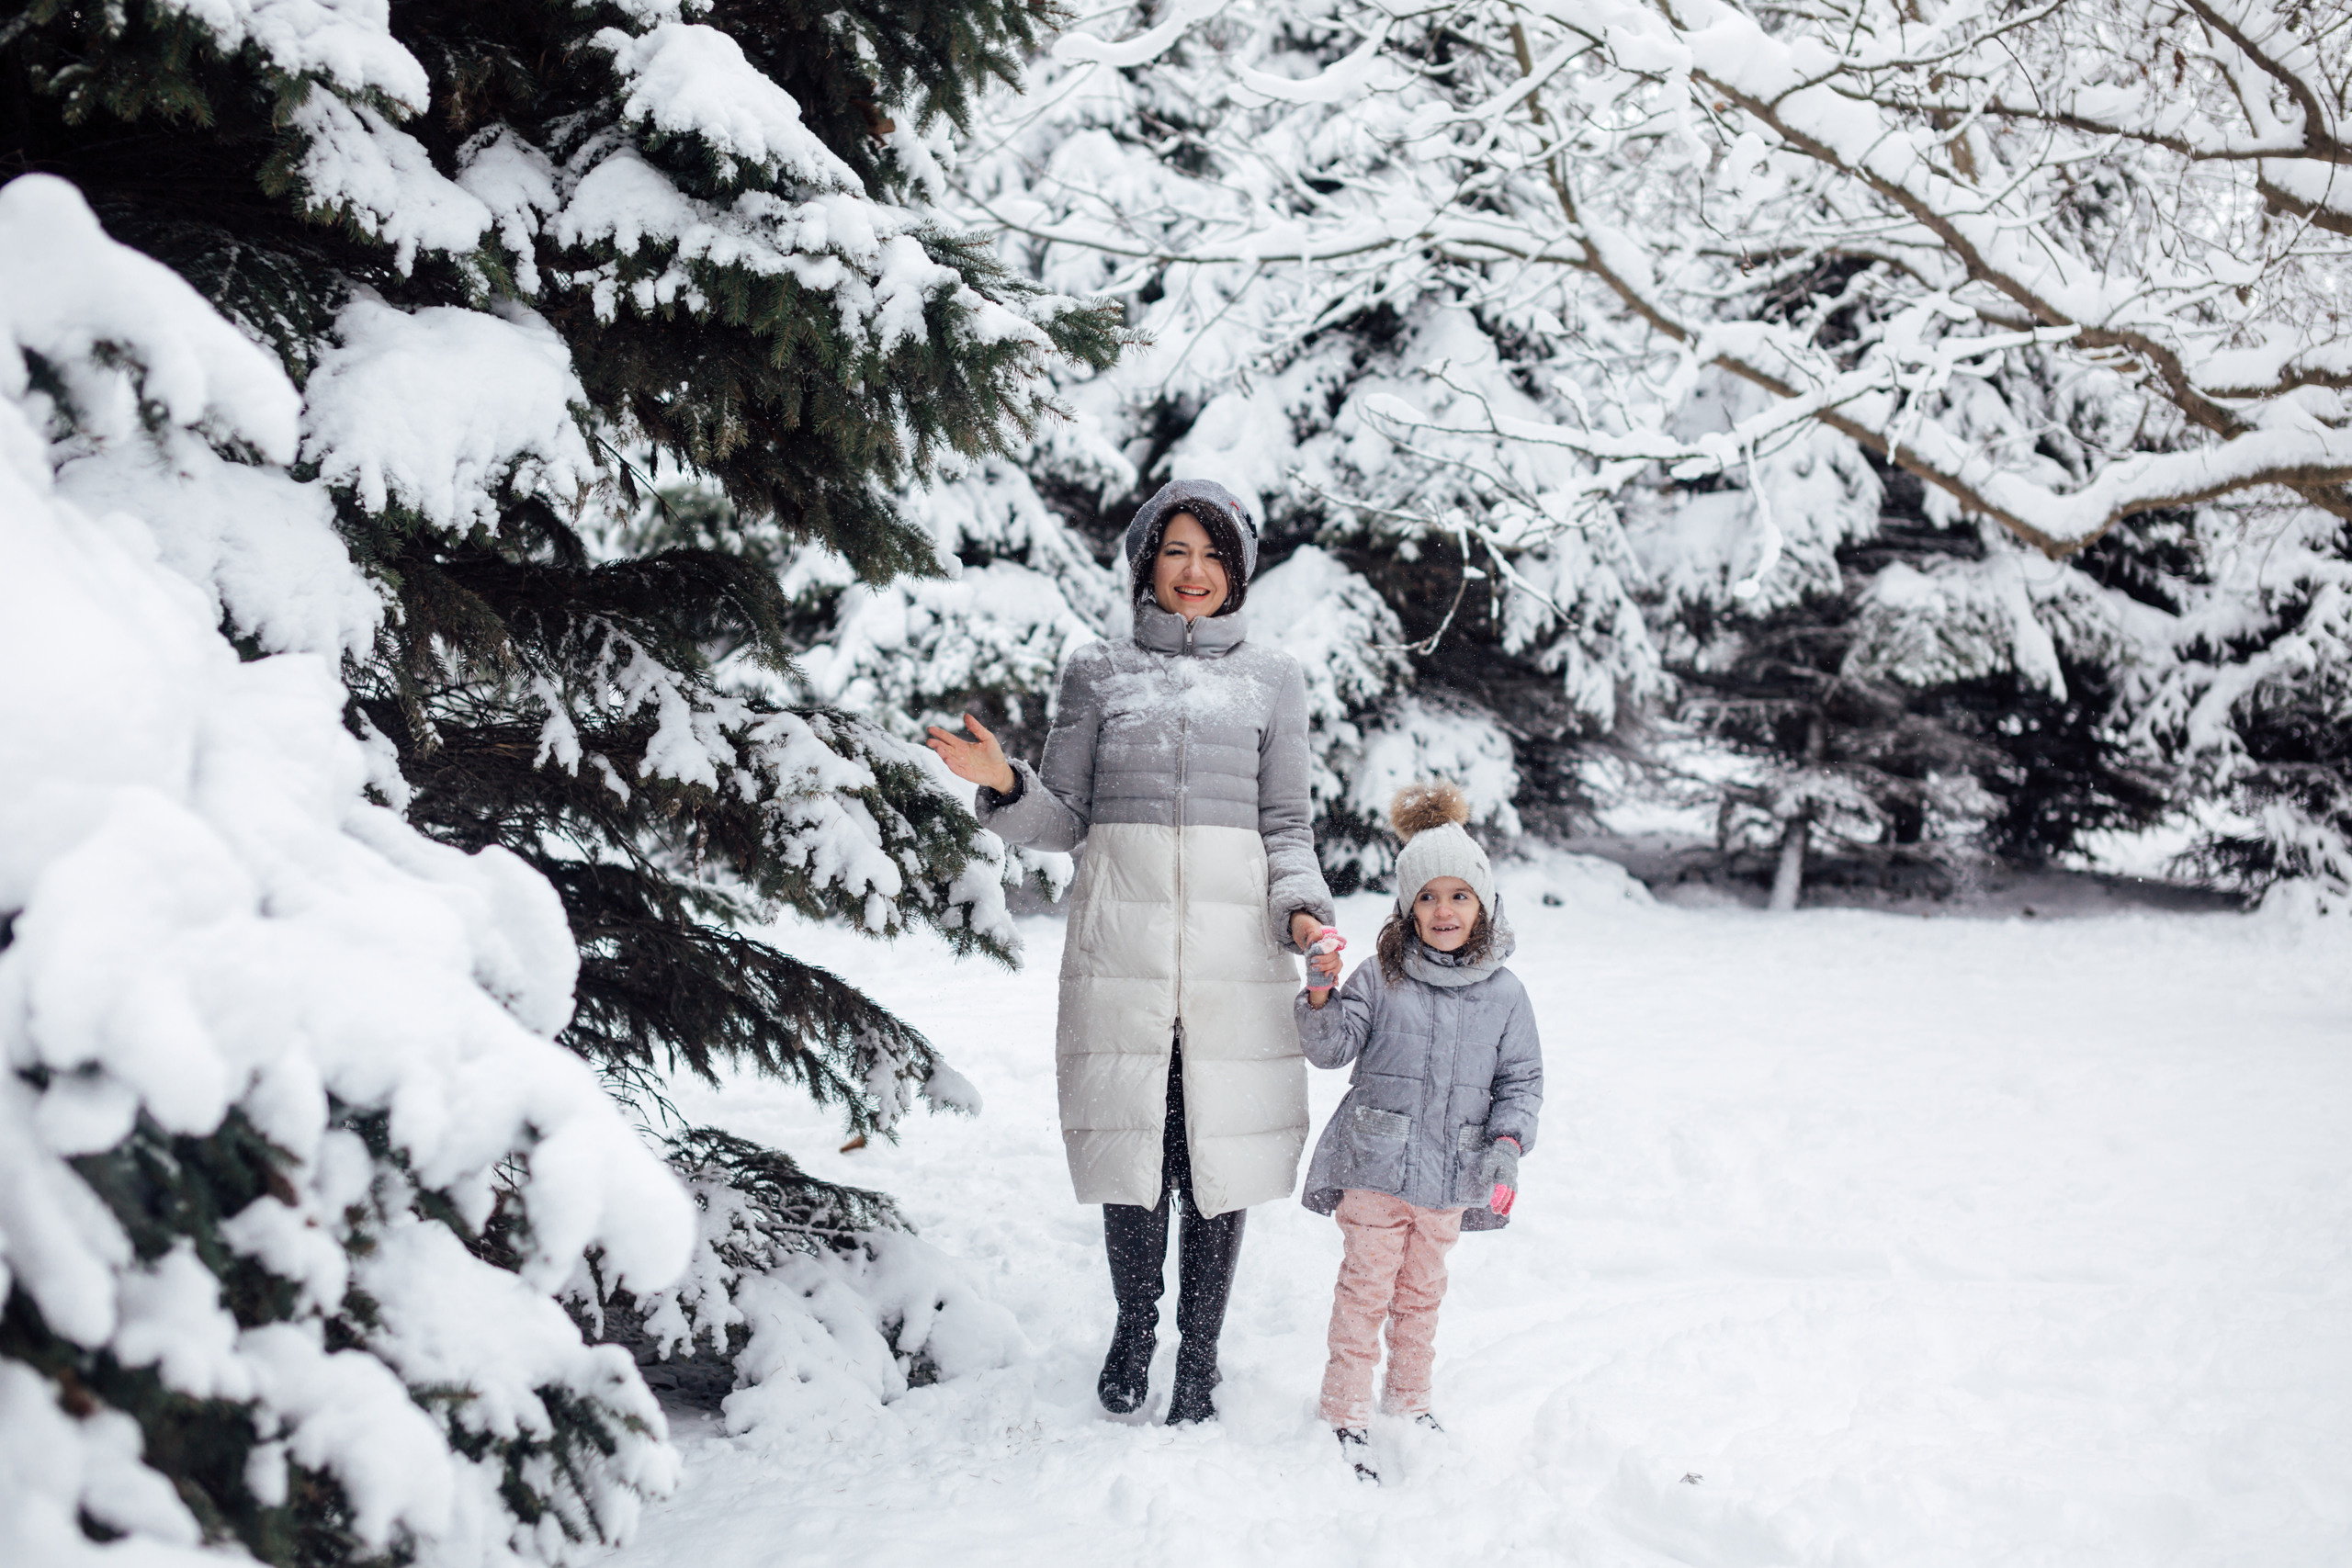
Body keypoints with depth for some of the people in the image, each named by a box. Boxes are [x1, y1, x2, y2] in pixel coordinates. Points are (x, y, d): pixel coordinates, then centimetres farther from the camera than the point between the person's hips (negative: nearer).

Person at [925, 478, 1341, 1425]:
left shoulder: (1272, 678, 12)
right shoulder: (1096, 673, 11)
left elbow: (1287, 825, 11)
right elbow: (1063, 820, 10)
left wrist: (1301, 910, -7)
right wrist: (1003, 784, -9)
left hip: (1233, 946, 0)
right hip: (1122, 943, 0)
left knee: (1220, 1149, 0)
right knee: (1133, 1143, 2)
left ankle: (1199, 1350, 15)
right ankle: (1134, 1330, 24)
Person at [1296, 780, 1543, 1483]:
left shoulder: (1503, 995, 1)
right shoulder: (1379, 979, -4)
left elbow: (1521, 1079, 5)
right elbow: (1332, 1047, -7)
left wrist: (1508, 1142, -9)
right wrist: (1321, 997, -25)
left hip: (1453, 1174, 2)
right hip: (1376, 1162, -2)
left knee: (1422, 1287, 15)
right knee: (1367, 1282, 1)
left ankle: (1409, 1397, 31)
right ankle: (1347, 1410, 8)